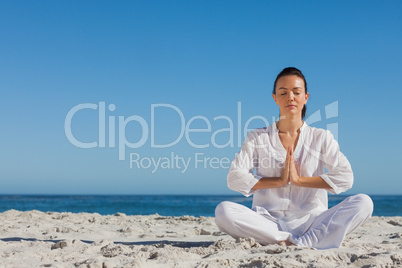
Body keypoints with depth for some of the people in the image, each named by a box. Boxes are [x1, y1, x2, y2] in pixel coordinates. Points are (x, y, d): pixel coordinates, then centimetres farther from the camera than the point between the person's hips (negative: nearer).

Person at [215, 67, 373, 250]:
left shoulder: (321, 137, 11)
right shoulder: (257, 138, 11)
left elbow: (345, 177, -4)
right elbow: (235, 178, -3)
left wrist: (299, 180, -9)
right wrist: (280, 180, -9)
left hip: (310, 221, 1)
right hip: (269, 222, 0)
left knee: (363, 203, -23)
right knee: (223, 211, -29)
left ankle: (302, 243, -29)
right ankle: (290, 241, -26)